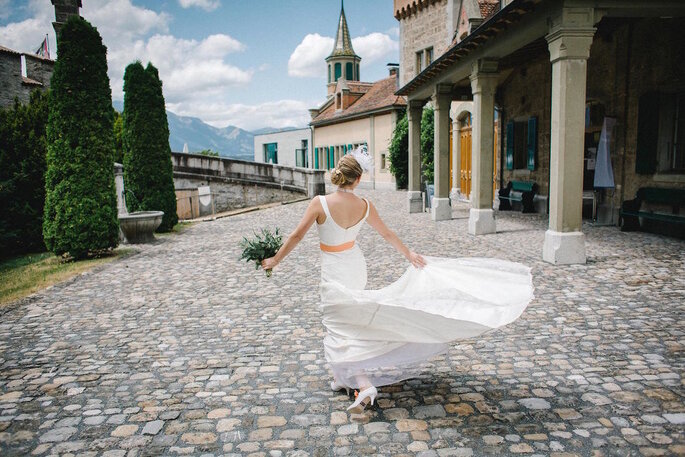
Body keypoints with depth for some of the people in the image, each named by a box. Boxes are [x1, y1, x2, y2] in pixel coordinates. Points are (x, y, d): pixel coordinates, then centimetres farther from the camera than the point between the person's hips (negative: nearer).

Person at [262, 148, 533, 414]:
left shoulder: (320, 203, -20)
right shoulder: (364, 206, -7)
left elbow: (297, 236, -14)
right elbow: (388, 234, 6)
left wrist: (275, 260, 0)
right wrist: (409, 255, 21)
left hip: (333, 271, -5)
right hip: (355, 265, 5)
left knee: (338, 328, 1)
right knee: (348, 318, 23)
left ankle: (363, 385, -13)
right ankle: (343, 376, 38)